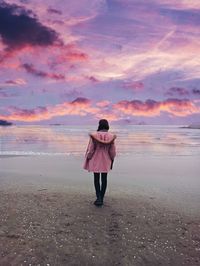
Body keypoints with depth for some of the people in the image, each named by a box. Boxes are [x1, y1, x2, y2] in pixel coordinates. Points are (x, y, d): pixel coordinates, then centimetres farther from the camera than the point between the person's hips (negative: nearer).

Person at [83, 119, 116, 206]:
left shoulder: (94, 135, -12)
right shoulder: (111, 136, -6)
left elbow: (90, 149, -8)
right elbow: (112, 151, -2)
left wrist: (88, 160, 4)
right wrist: (111, 161, 11)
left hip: (95, 160, -1)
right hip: (106, 160, 2)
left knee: (96, 179, 11)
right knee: (104, 179, 11)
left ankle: (99, 197, -2)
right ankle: (101, 199, 17)